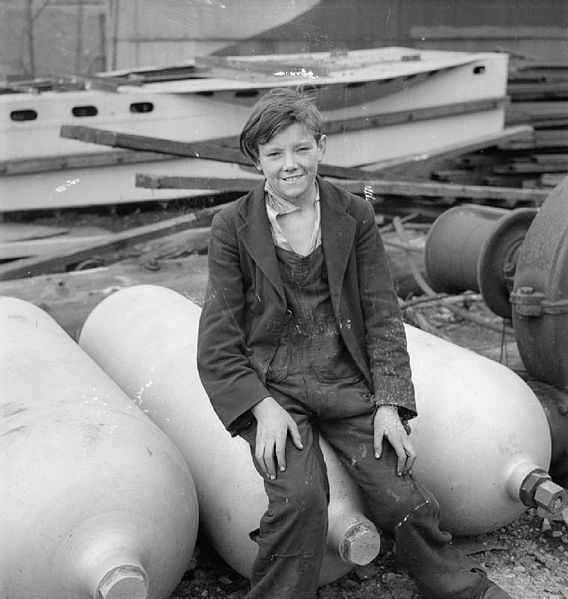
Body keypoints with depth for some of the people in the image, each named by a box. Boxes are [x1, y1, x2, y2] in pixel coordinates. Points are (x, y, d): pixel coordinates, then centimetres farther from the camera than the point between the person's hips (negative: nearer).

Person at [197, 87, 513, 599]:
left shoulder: (355, 216, 5)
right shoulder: (233, 227, -1)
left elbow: (382, 317, 4)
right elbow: (219, 340, -2)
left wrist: (389, 404, -6)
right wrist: (263, 407, -15)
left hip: (348, 382, 2)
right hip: (270, 386, -1)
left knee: (403, 500, -10)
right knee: (300, 499, -26)